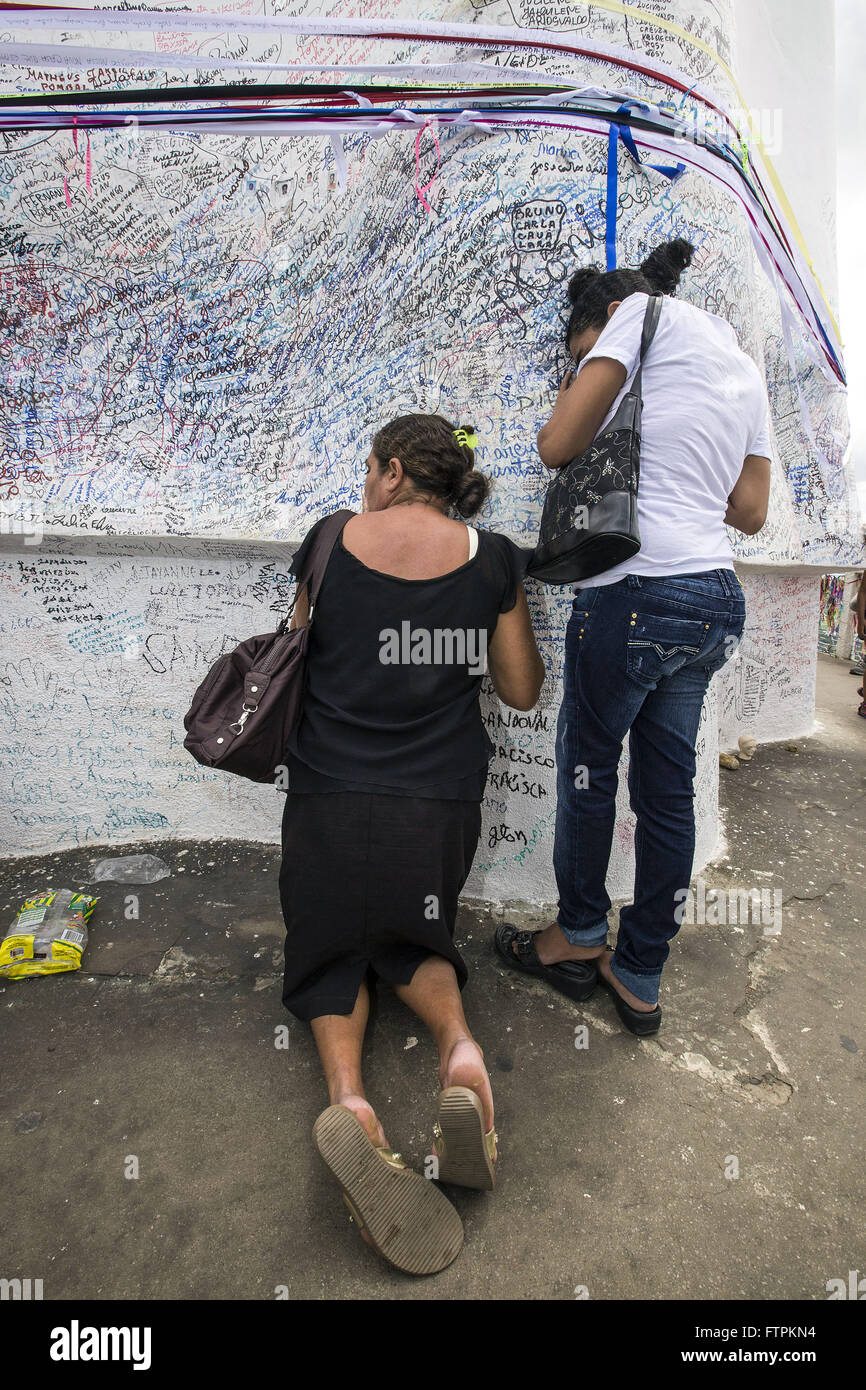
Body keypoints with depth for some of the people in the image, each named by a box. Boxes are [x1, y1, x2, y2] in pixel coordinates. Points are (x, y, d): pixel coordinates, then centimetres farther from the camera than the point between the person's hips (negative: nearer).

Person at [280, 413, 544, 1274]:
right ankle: (459, 1047, -6)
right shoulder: (492, 559, -2)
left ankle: (345, 1093, -11)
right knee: (415, 940, 26)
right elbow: (522, 692, 6)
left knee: (330, 947, 18)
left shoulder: (330, 543, -2)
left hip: (330, 798, -1)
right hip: (440, 805, 1)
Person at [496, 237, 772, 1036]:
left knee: (589, 766, 10)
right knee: (668, 788, 11)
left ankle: (578, 941, 27)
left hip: (639, 588, -7)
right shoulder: (745, 369, 23)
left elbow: (558, 445, -6)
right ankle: (640, 979, 23)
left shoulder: (641, 310, 2)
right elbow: (752, 512, 22)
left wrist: (576, 392, 14)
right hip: (717, 601, 8)